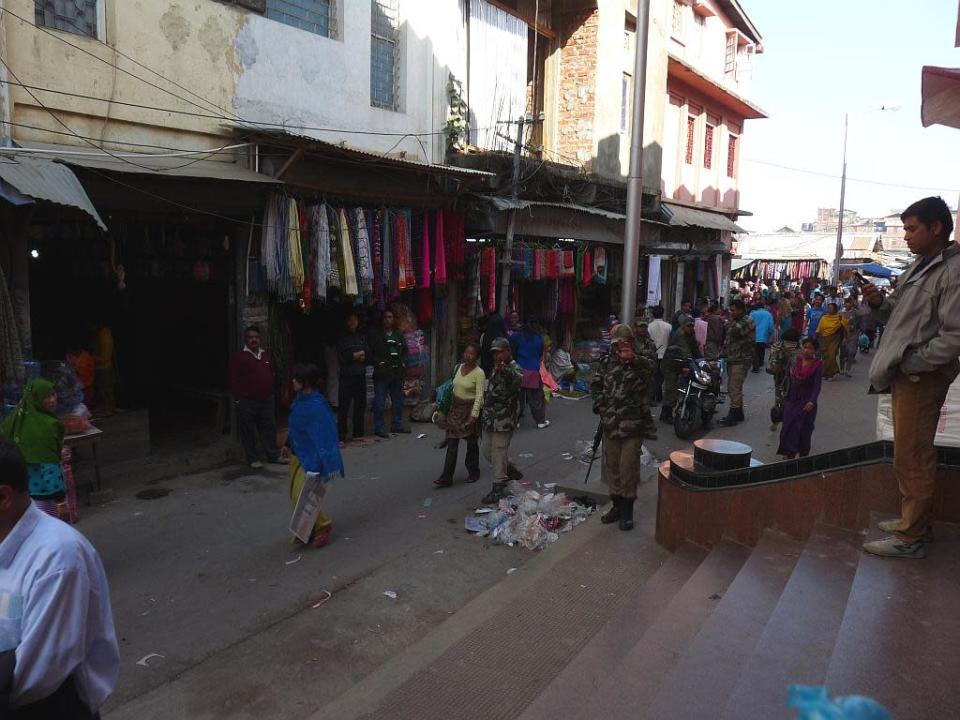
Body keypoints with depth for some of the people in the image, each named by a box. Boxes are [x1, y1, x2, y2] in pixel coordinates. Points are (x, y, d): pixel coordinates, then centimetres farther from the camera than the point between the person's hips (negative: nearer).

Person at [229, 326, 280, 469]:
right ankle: (253, 459, 12)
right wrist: (237, 398, -10)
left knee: (270, 428, 11)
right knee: (248, 432, 2)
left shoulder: (266, 355, 12)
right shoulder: (239, 357, -6)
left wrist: (271, 391, 15)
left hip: (266, 400, 5)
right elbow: (234, 380, -7)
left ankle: (273, 455, 23)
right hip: (247, 402, -5)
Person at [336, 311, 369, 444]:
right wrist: (358, 355, -4)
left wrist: (357, 356, -10)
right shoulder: (342, 338, 0)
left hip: (360, 375, 5)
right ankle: (341, 437, -4)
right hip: (347, 376, -5)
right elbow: (342, 357, -8)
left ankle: (358, 434, 19)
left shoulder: (362, 336, 15)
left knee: (360, 404, 8)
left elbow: (368, 353, 8)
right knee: (343, 407, -6)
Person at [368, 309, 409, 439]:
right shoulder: (375, 335, -2)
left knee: (398, 401, 12)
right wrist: (378, 363, -13)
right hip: (381, 374, -5)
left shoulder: (399, 335, 14)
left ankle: (397, 425, 24)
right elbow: (370, 353, -3)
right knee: (379, 403, -3)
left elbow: (405, 350, 24)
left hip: (397, 373, 5)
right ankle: (379, 428, 4)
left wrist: (403, 361, 9)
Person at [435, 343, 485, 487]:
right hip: (456, 407, 5)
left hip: (470, 408, -5)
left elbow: (479, 395, -17)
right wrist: (450, 407, 16)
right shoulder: (459, 367, 6)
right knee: (452, 443, 1)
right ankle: (447, 477, 2)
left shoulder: (479, 373, -13)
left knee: (472, 442, 9)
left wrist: (473, 415, -22)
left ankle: (473, 472, 29)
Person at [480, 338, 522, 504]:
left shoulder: (514, 368, -11)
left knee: (499, 453, -4)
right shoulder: (495, 368, 16)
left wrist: (506, 371, -57)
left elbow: (518, 379, -36)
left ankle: (498, 487, 7)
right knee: (487, 452, 15)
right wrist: (483, 410, 26)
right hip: (489, 417, 9)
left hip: (504, 419, -9)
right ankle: (509, 470, 34)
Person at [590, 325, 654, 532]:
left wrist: (633, 358, -48)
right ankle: (617, 504, 29)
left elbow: (651, 369, -31)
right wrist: (600, 403, 7)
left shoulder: (639, 363, -7)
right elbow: (595, 384, 21)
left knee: (628, 468, 0)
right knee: (612, 466, 14)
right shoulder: (608, 363, 8)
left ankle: (627, 510, 14)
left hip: (632, 427, -5)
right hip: (610, 425, 5)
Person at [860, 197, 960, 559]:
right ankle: (912, 519, 31)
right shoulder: (919, 267, 15)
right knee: (911, 456, 18)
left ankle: (911, 538, 7)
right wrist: (879, 302, 1)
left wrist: (909, 364, -18)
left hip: (920, 377, -9)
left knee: (912, 459, -3)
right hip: (904, 375, 9)